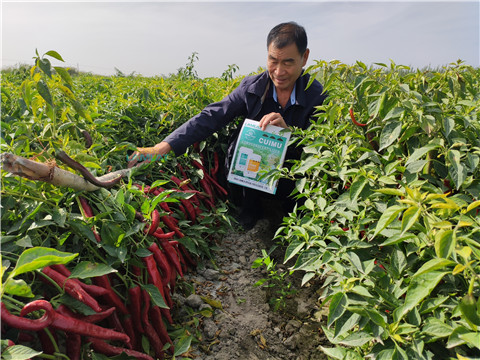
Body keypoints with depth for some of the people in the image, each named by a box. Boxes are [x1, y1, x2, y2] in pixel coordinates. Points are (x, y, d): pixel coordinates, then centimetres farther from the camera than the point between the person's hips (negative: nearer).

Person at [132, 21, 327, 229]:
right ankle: (250, 208, 1)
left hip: (292, 181, -1)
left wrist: (287, 131, -34)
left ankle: (291, 212, 7)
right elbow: (211, 117, -19)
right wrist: (164, 147, -31)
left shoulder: (318, 97, -11)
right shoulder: (251, 87, -9)